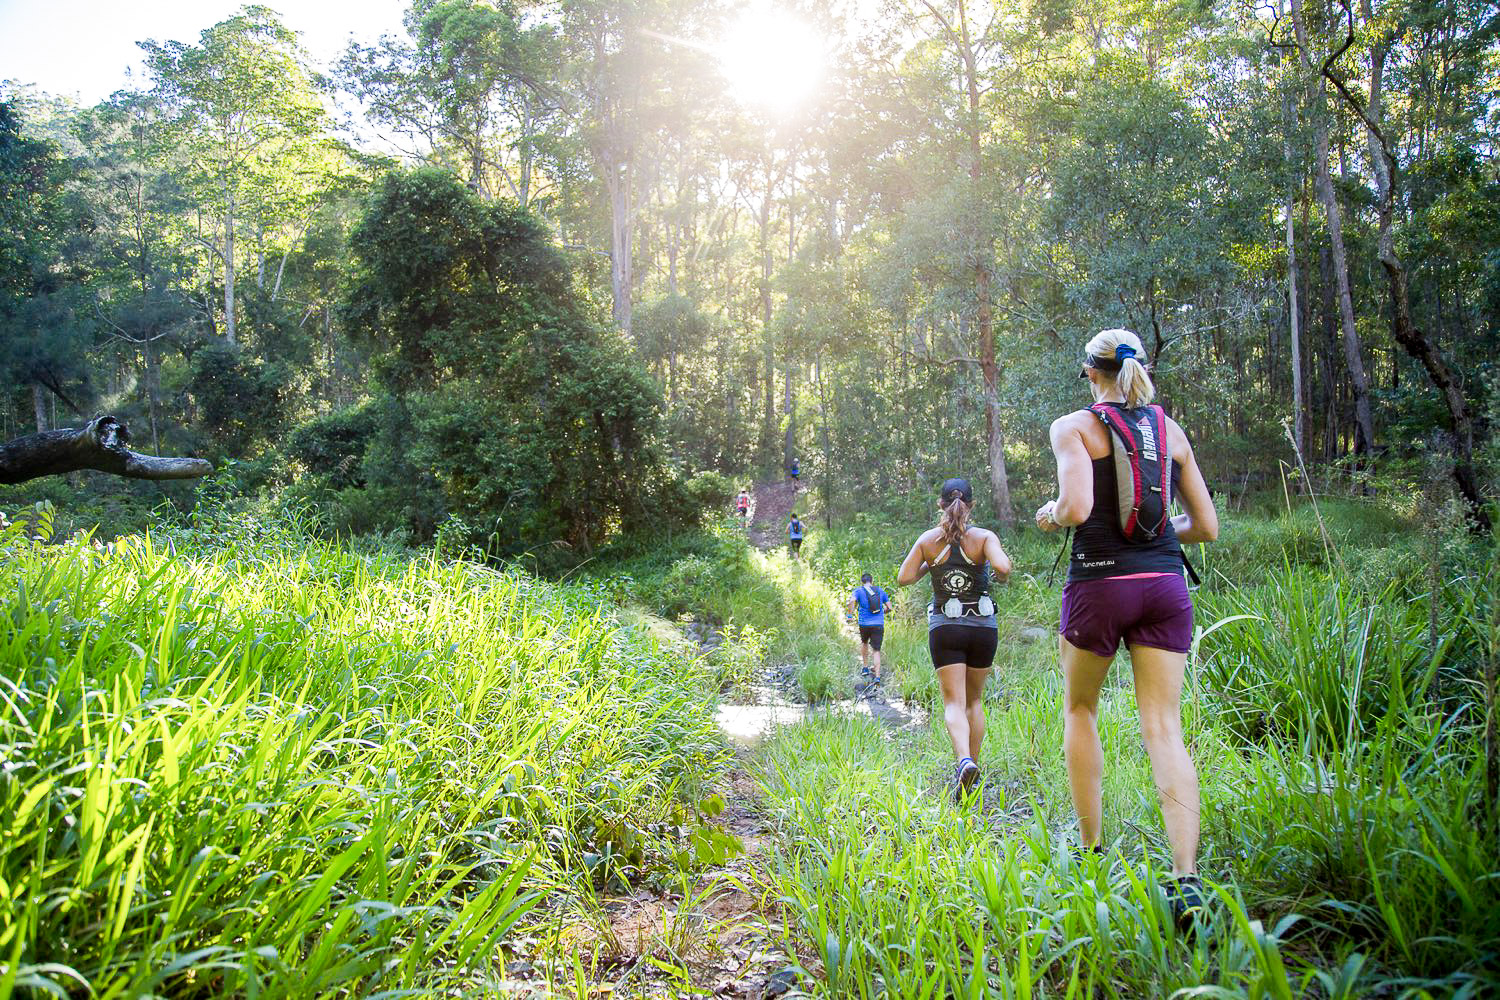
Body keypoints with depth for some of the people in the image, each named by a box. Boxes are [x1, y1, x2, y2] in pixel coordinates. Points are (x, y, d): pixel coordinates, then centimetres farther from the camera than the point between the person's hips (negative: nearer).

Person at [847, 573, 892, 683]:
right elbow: (889, 607, 9)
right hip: (879, 624, 1)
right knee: (876, 650, 3)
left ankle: (865, 667, 28)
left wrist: (850, 614, -10)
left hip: (864, 624, -1)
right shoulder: (880, 590, 9)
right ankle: (877, 676, -6)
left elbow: (852, 601, -21)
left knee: (864, 642, 28)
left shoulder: (858, 590, 0)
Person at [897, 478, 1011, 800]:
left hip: (944, 628, -1)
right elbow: (1003, 567, -22)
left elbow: (903, 578, -3)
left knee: (954, 702, -4)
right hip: (983, 626, 1)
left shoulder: (928, 540, -1)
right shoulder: (984, 537, -6)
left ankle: (965, 760, -28)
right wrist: (1001, 571, 1)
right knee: (974, 700, 19)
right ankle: (972, 763, 22)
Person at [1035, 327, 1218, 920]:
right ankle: (1187, 879, -8)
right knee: (1164, 729, 2)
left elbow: (1076, 508, -19)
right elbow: (1206, 526, 11)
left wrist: (1049, 515, 3)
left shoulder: (1074, 427, -3)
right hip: (1165, 586, 3)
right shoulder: (1171, 431, 11)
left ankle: (1092, 852, 21)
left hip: (1100, 582, -3)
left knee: (1080, 710, 18)